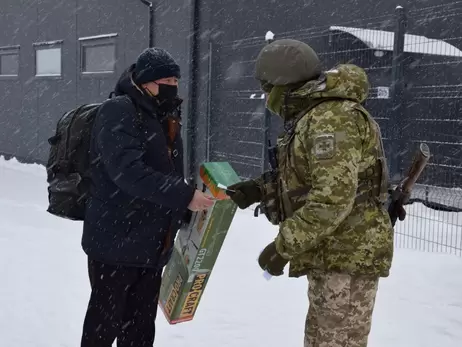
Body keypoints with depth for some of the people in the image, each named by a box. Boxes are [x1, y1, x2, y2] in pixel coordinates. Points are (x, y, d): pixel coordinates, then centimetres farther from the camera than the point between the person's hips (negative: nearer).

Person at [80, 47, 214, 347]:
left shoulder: (166, 119, 14)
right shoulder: (118, 113, -13)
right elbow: (129, 172, -26)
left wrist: (189, 212, 8)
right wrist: (185, 196, -27)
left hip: (153, 248, 8)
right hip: (116, 243, -8)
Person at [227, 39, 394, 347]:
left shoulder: (331, 118, -21)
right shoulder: (314, 116, 14)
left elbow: (333, 198, -29)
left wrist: (283, 246, -23)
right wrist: (258, 189, 7)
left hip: (348, 256, -11)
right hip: (334, 254, 11)